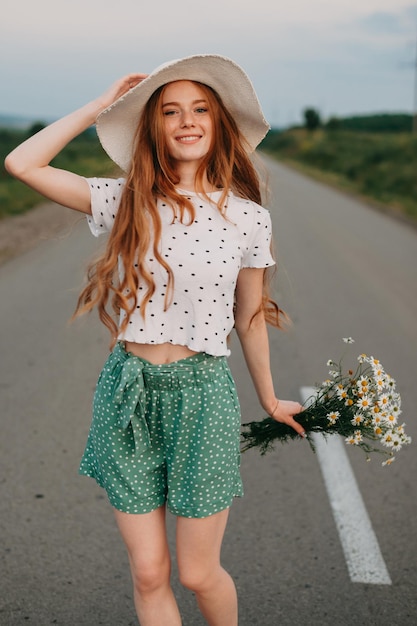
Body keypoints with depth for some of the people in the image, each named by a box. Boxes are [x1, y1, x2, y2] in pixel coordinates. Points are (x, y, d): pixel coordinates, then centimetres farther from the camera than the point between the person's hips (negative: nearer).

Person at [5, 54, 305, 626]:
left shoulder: (248, 217, -2)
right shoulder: (125, 201, 0)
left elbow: (249, 317, 8)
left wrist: (269, 400, 17)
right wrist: (101, 106, 0)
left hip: (201, 393, -1)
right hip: (128, 391, 2)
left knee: (198, 574, 9)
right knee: (148, 573, 10)